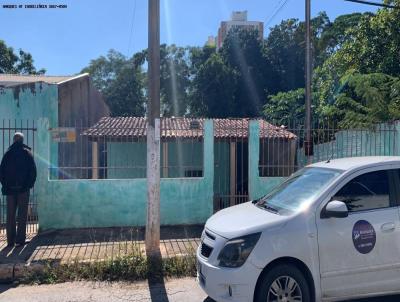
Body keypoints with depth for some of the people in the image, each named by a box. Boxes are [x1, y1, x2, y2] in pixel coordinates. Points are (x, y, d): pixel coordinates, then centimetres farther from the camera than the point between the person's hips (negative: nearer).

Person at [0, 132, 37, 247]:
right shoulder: (27, 153, -1)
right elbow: (33, 170, -5)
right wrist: (30, 184, 4)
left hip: (10, 189, 2)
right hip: (23, 188, -2)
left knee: (10, 215, 8)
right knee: (22, 214, 2)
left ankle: (10, 240, 9)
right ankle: (20, 239, -1)